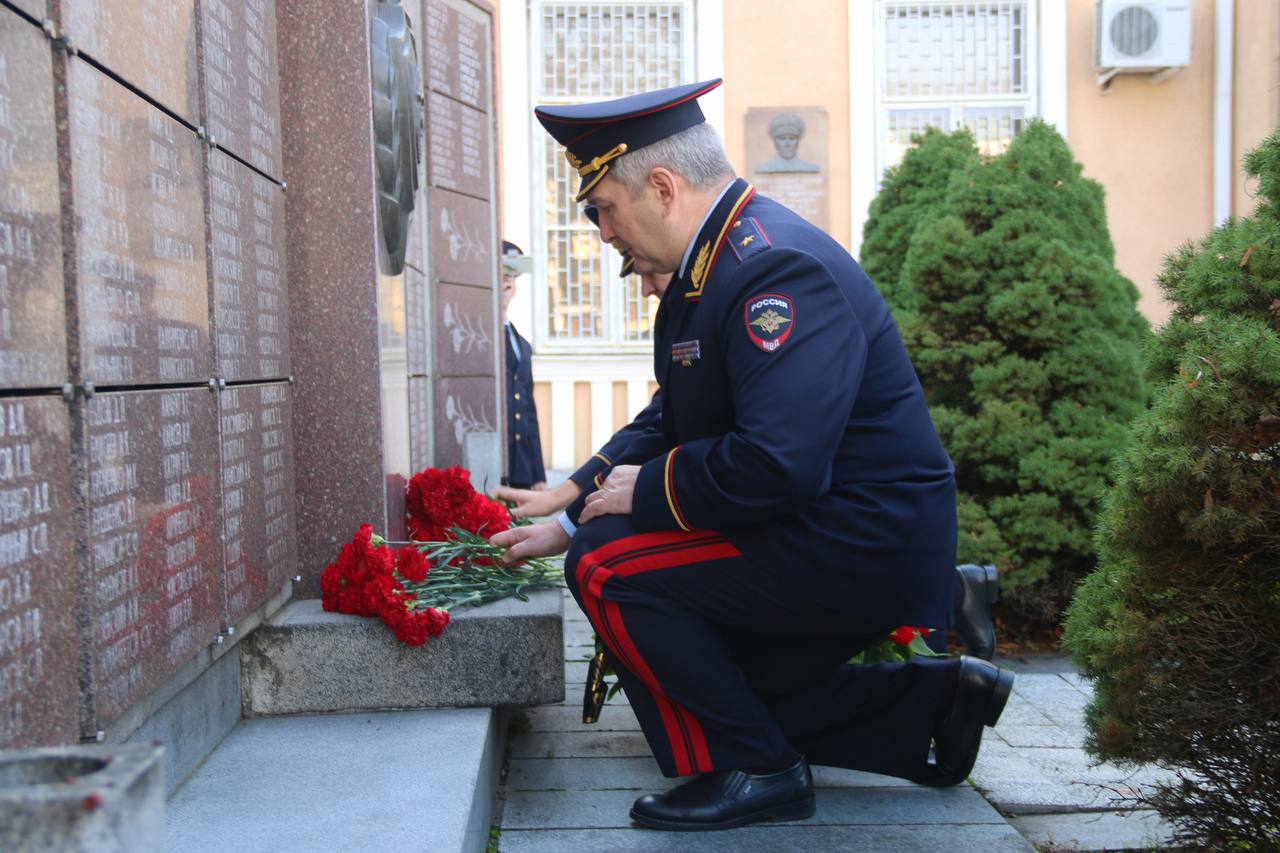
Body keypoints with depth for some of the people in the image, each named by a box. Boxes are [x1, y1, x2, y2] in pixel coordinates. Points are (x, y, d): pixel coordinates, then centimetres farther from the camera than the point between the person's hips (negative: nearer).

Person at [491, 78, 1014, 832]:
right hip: (842, 544, 11)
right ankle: (934, 701, 19)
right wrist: (568, 524, 12)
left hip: (862, 552, -10)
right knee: (732, 695, 22)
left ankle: (752, 770, -5)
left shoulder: (777, 268, -23)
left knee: (608, 567, -17)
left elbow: (776, 463, -34)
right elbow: (670, 429, 16)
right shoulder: (708, 267, 9)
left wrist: (650, 489, -18)